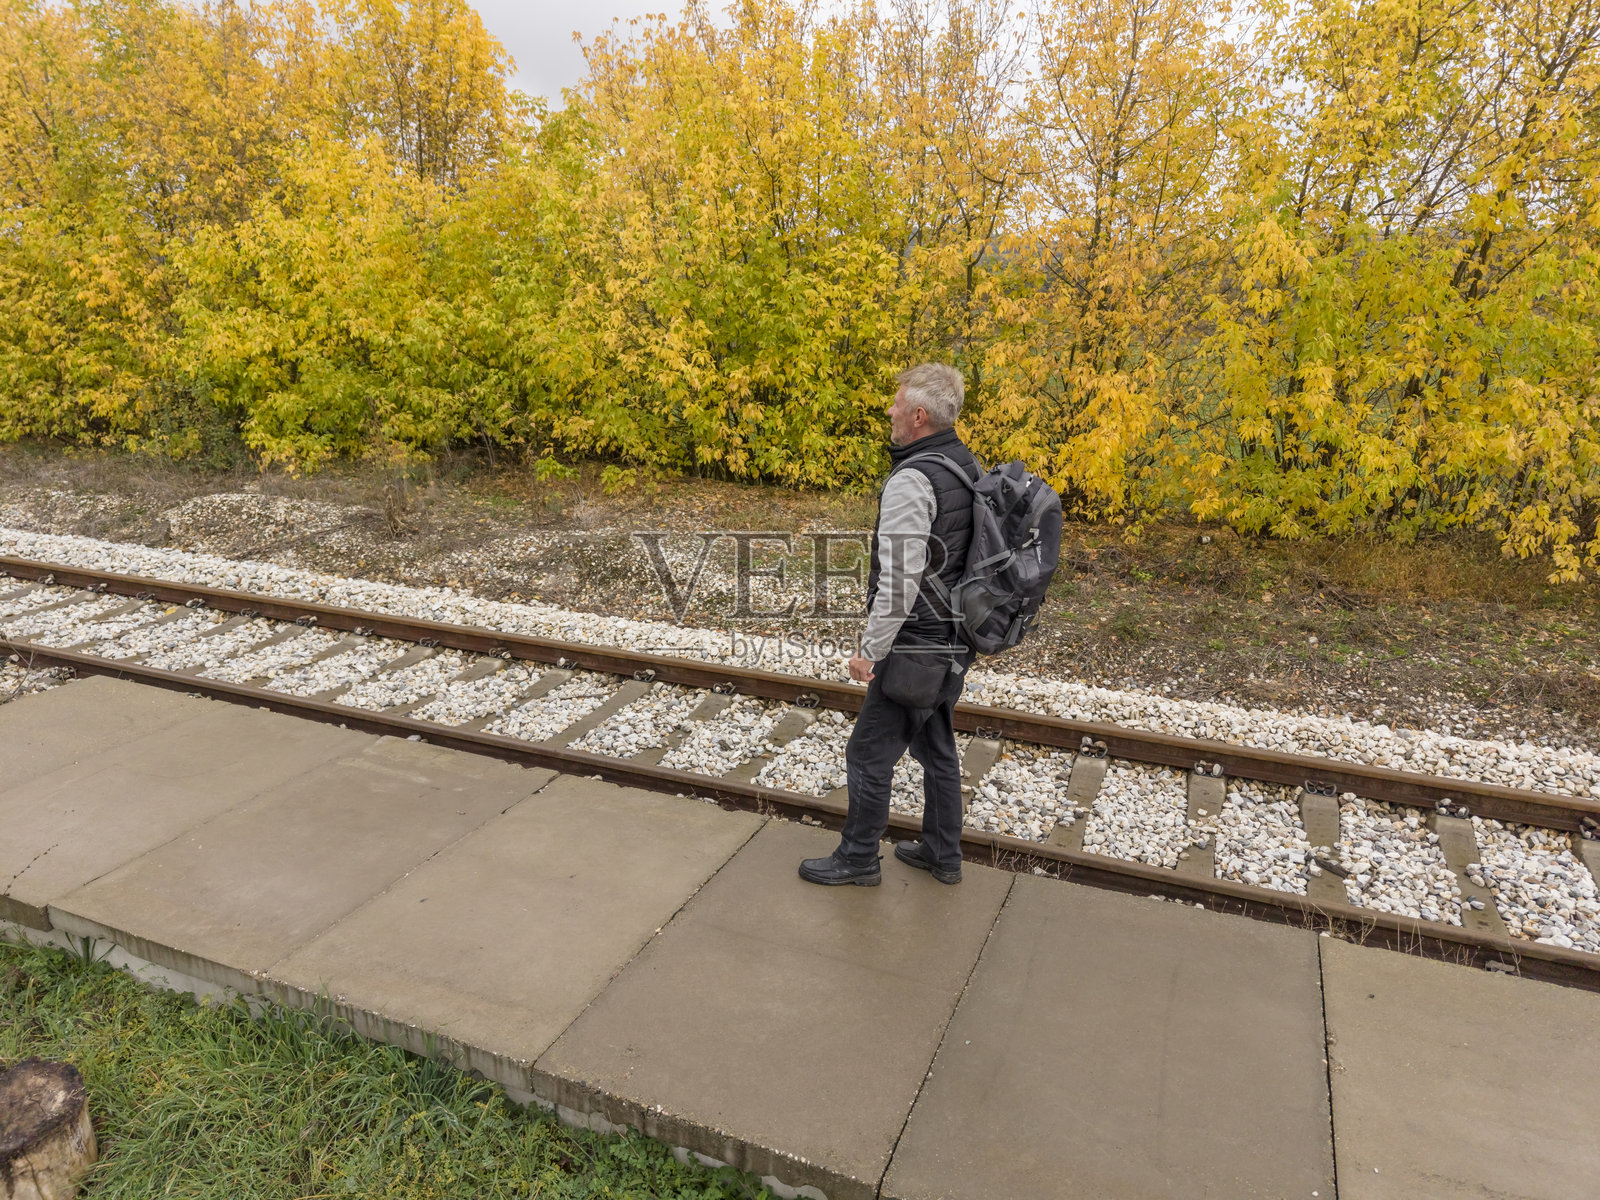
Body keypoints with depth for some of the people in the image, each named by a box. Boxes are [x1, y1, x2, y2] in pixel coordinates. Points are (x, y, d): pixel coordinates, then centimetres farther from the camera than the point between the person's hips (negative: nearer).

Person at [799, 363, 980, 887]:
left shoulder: (911, 482, -24)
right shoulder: (971, 467, 5)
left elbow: (901, 578, -26)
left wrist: (870, 650, -18)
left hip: (916, 647, -9)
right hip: (957, 642, 9)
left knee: (870, 755, 7)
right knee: (937, 747, 22)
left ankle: (858, 859, 22)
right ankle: (942, 853, 35)